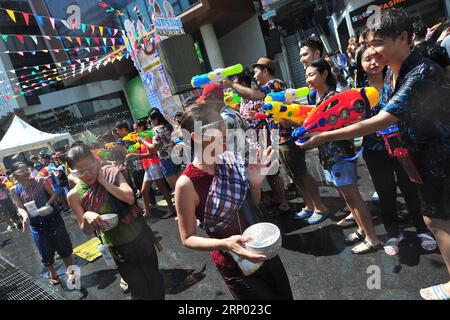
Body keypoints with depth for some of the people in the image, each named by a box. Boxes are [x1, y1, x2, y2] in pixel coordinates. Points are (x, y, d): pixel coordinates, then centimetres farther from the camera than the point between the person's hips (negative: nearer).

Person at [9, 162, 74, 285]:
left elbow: (54, 194, -3)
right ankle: (53, 274, 35)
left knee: (64, 246, 6)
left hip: (53, 218, -1)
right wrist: (25, 217, -27)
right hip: (36, 224, 1)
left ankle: (71, 271, 26)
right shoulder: (14, 190, -3)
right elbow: (20, 207, -7)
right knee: (46, 252, 10)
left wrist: (48, 203, -22)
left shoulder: (40, 181, -7)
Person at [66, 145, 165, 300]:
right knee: (140, 290, 6)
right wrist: (87, 217, -26)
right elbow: (86, 230, -4)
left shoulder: (112, 173, -9)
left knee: (155, 280, 16)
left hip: (141, 236, 1)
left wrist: (103, 181, -21)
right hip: (117, 248, -1)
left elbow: (130, 198, -23)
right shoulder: (75, 195, -9)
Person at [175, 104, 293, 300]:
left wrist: (255, 184, -16)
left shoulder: (231, 159, -10)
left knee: (285, 295, 25)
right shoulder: (187, 183, -26)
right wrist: (225, 244, -30)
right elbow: (188, 238, -15)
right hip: (236, 267, -5)